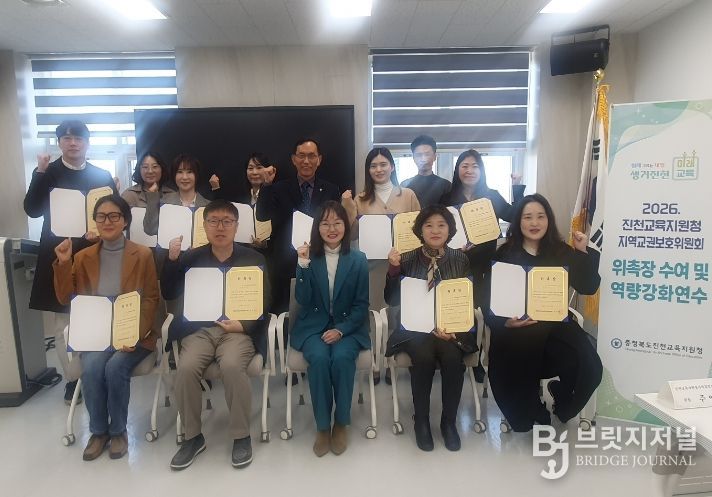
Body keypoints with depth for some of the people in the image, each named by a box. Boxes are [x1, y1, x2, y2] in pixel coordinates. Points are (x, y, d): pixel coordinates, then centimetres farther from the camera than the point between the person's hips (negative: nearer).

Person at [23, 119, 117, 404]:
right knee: (62, 324, 3)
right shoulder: (48, 173, 5)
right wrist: (39, 173, -16)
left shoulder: (102, 176, 7)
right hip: (59, 256, 0)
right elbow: (33, 210, -7)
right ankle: (74, 377, 16)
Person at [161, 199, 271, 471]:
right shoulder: (192, 257, 12)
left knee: (232, 365, -32)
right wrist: (171, 259, -6)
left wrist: (243, 325, -14)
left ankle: (242, 436, -12)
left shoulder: (253, 259, 6)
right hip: (198, 329, 2)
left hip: (238, 329, -2)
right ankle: (193, 437, -4)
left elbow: (263, 304, 4)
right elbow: (169, 295, 8)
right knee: (186, 368, -27)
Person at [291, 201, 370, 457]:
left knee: (342, 358, -30)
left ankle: (341, 423, -8)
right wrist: (304, 266, -20)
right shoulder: (308, 257, 1)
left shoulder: (358, 259, 1)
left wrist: (341, 329, -15)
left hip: (348, 326, 0)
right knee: (319, 358, -29)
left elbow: (361, 304, 0)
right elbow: (303, 300, -7)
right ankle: (322, 426, -11)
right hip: (313, 326, 0)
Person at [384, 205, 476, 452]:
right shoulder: (408, 259, 3)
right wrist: (393, 269, -16)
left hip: (453, 327, 1)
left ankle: (449, 421, -7)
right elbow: (392, 300, -1)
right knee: (424, 356, -30)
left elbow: (470, 300, 2)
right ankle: (421, 421, -8)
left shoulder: (461, 259, 5)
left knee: (452, 356, -29)